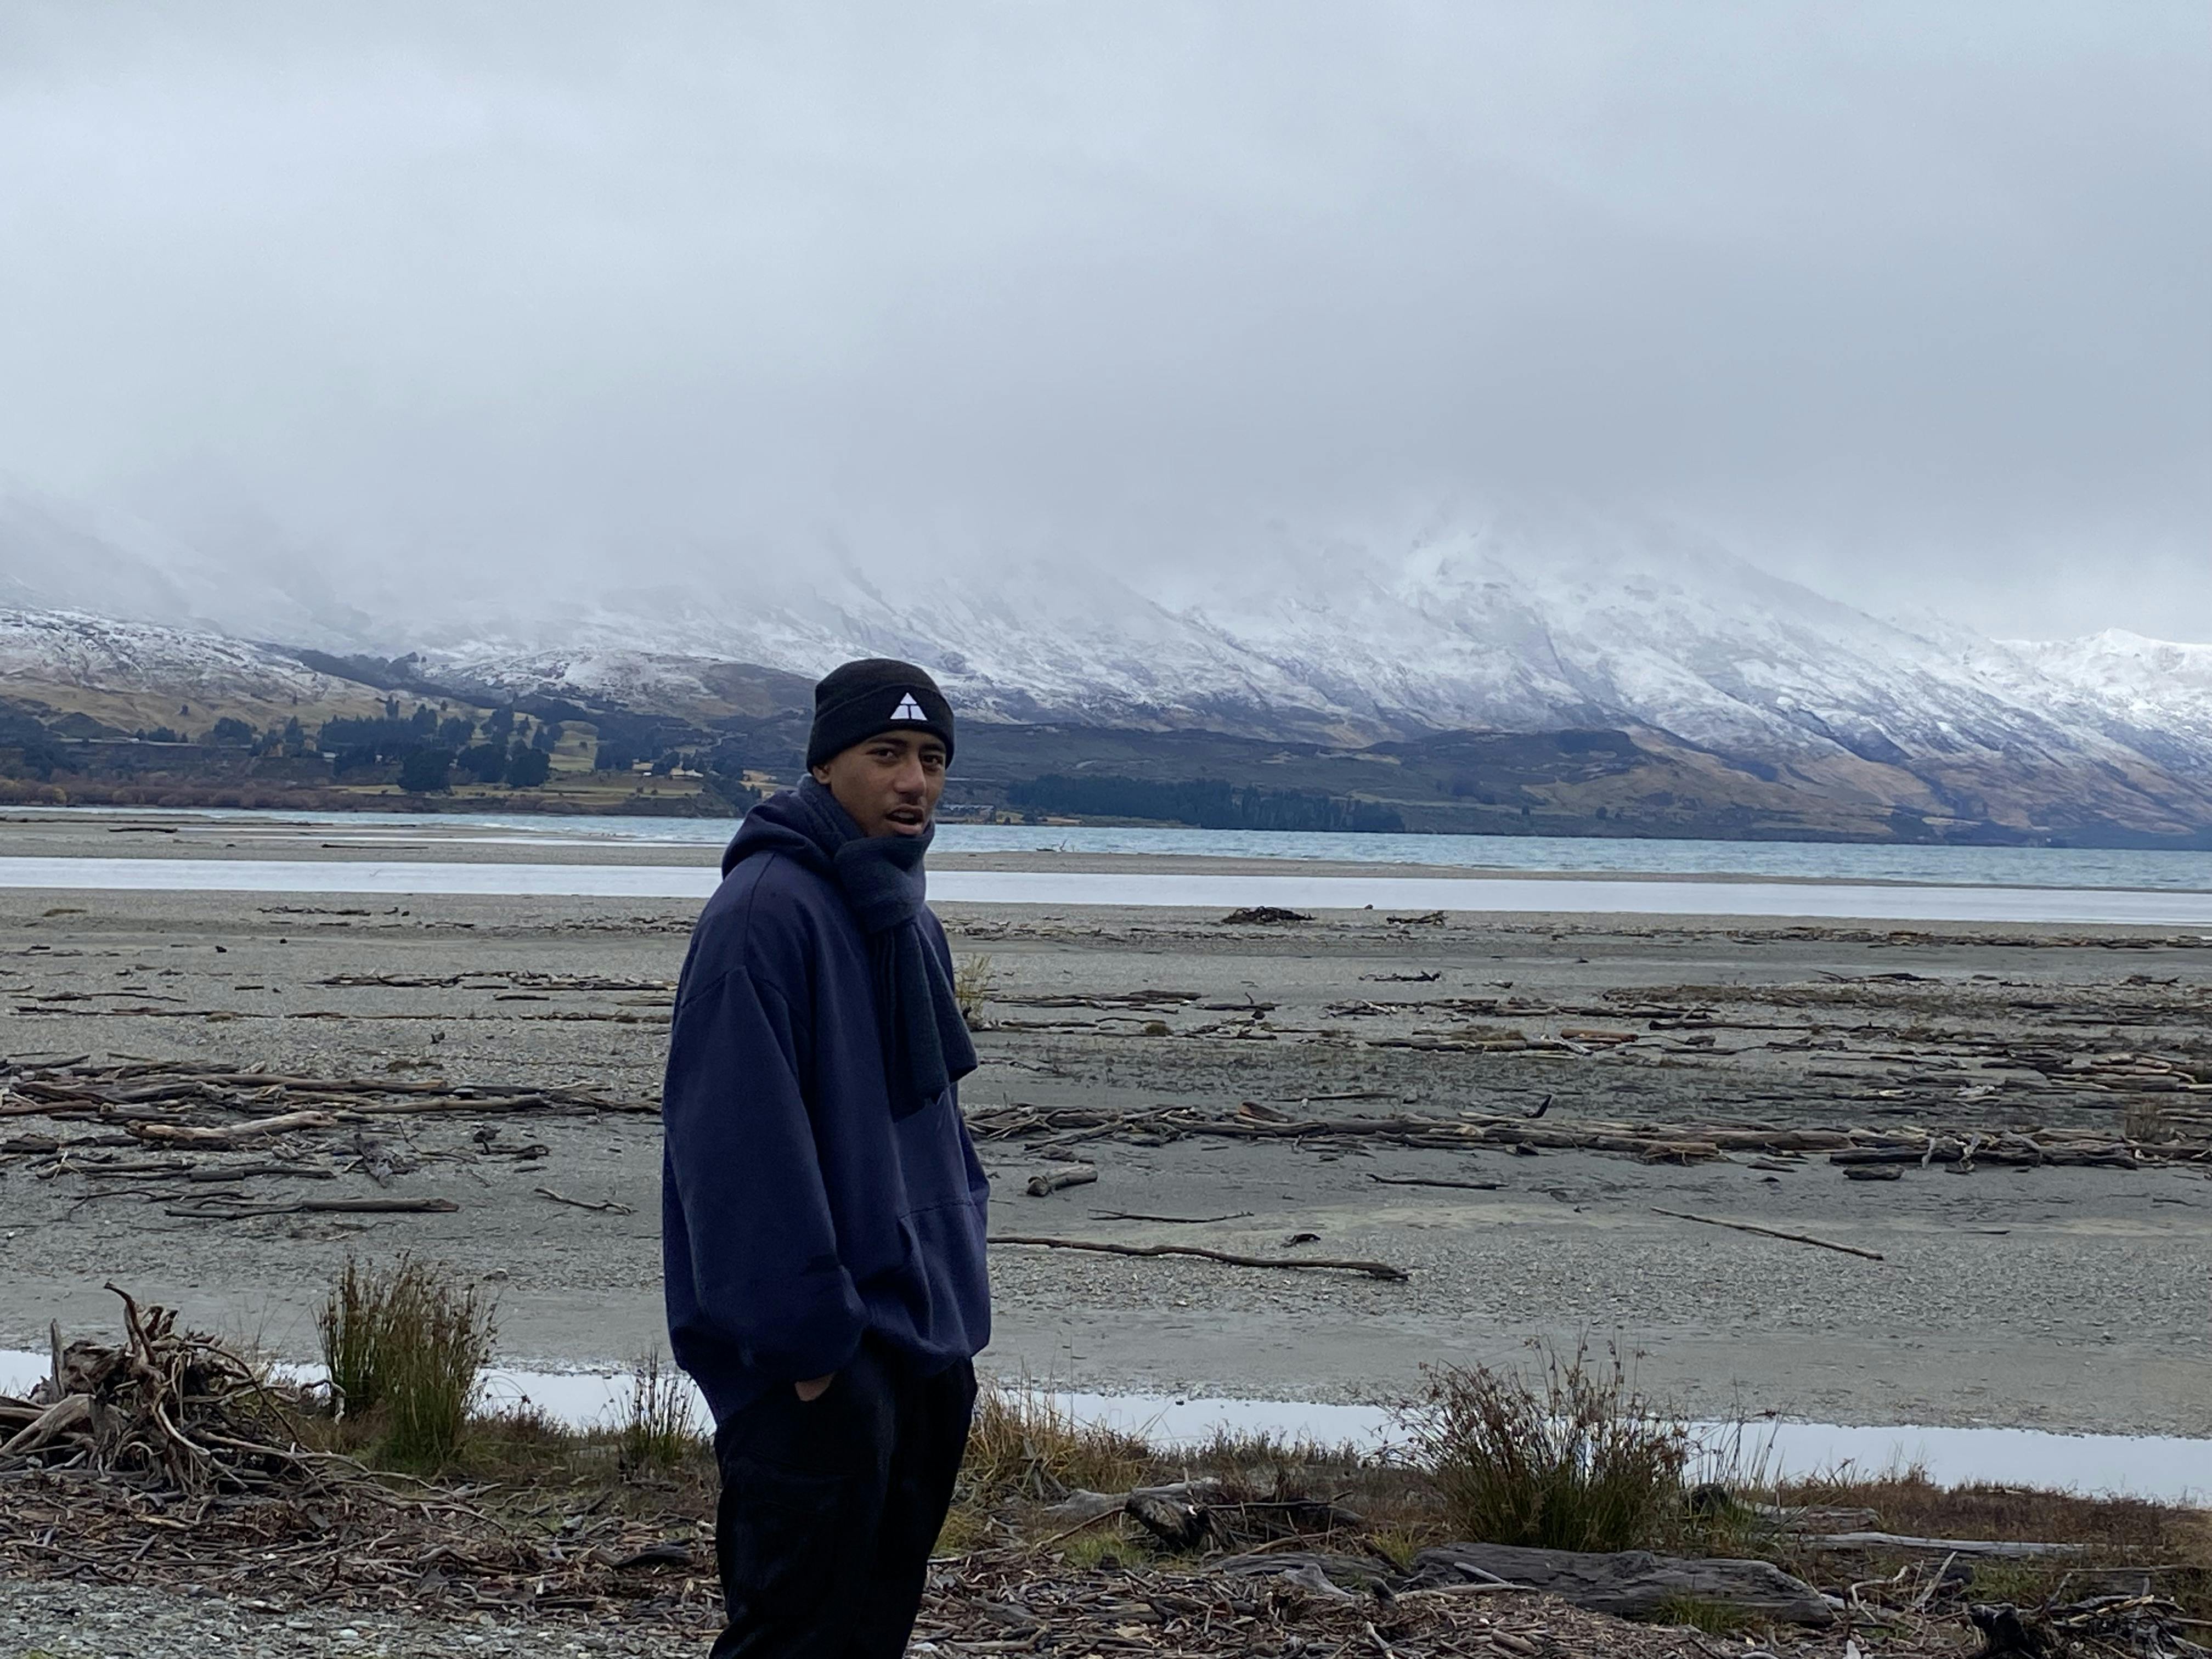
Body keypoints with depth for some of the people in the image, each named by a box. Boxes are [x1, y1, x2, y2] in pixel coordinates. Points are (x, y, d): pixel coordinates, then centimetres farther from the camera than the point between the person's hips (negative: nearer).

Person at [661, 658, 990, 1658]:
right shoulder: (765, 911, -15)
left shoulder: (908, 922, 16)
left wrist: (961, 1270, 14)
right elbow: (741, 1146, -22)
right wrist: (805, 1338, -23)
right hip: (821, 1368, -10)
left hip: (925, 1347, 10)